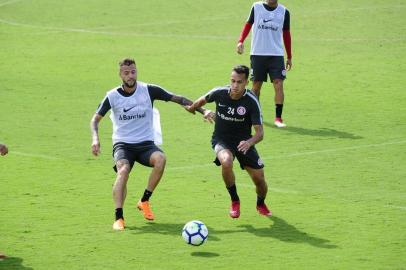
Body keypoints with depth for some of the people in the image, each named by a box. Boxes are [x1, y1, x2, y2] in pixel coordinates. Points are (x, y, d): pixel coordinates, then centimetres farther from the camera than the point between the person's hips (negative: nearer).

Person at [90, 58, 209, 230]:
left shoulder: (149, 90, -3)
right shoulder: (112, 96, -2)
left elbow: (178, 99, 2)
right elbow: (96, 119, 7)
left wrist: (202, 110, -5)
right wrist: (95, 138, -12)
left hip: (145, 143, 1)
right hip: (122, 144, -1)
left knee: (160, 159, -33)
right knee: (123, 170, -33)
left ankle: (144, 201, -14)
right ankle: (119, 218, -35)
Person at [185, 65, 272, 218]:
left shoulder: (251, 101, -21)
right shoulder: (220, 93, -16)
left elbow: (259, 133, -24)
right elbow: (203, 100, 10)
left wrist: (249, 142, -44)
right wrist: (192, 108, 25)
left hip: (243, 141, 0)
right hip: (221, 140, 0)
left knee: (259, 179, -2)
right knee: (226, 162, -34)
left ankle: (261, 204, 35)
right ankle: (234, 201, -12)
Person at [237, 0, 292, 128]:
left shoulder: (284, 12, 4)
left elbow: (286, 34, 11)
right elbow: (248, 24, 9)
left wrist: (289, 57, 12)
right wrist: (241, 41, -7)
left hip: (276, 55, 0)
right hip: (257, 54, 0)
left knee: (279, 85, -10)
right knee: (256, 85, 7)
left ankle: (278, 118, -6)